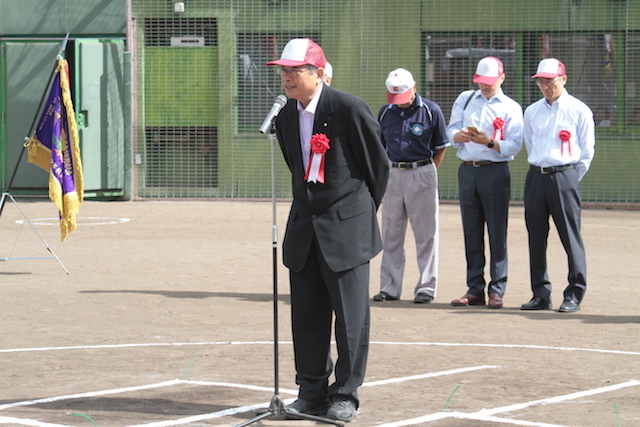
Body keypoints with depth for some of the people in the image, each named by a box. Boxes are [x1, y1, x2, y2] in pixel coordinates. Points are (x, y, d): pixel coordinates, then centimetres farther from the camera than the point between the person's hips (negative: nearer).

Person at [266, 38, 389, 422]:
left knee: (351, 314, -2)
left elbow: (378, 164, -2)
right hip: (304, 227, 6)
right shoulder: (286, 117, 7)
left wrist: (362, 212, 7)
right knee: (306, 314, 8)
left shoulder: (349, 108, -12)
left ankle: (345, 394, 7)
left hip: (346, 228, -6)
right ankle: (312, 392, 17)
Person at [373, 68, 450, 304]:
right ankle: (389, 287, 15)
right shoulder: (385, 112, 7)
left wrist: (426, 172, -3)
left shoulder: (431, 110, -4)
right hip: (392, 175, 4)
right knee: (390, 234, 8)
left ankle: (426, 287, 6)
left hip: (421, 174, -4)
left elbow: (441, 148, 3)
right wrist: (384, 173, 6)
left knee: (426, 233, 0)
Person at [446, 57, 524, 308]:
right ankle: (474, 289, 12)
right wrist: (461, 135, -18)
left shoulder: (511, 108, 3)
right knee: (471, 232, 6)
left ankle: (496, 290, 0)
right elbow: (451, 132, 4)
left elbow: (514, 146, -6)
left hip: (495, 172, -4)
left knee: (497, 233, -4)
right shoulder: (464, 100, 13)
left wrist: (488, 141, -20)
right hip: (467, 171, 4)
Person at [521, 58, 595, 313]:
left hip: (565, 178, -5)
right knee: (536, 238, 5)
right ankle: (541, 294, 12)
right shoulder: (532, 112, 15)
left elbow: (587, 150, 2)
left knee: (571, 237, -6)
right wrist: (539, 172, 14)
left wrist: (571, 177, -1)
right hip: (536, 177, 5)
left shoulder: (579, 110, 1)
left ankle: (574, 294, -2)